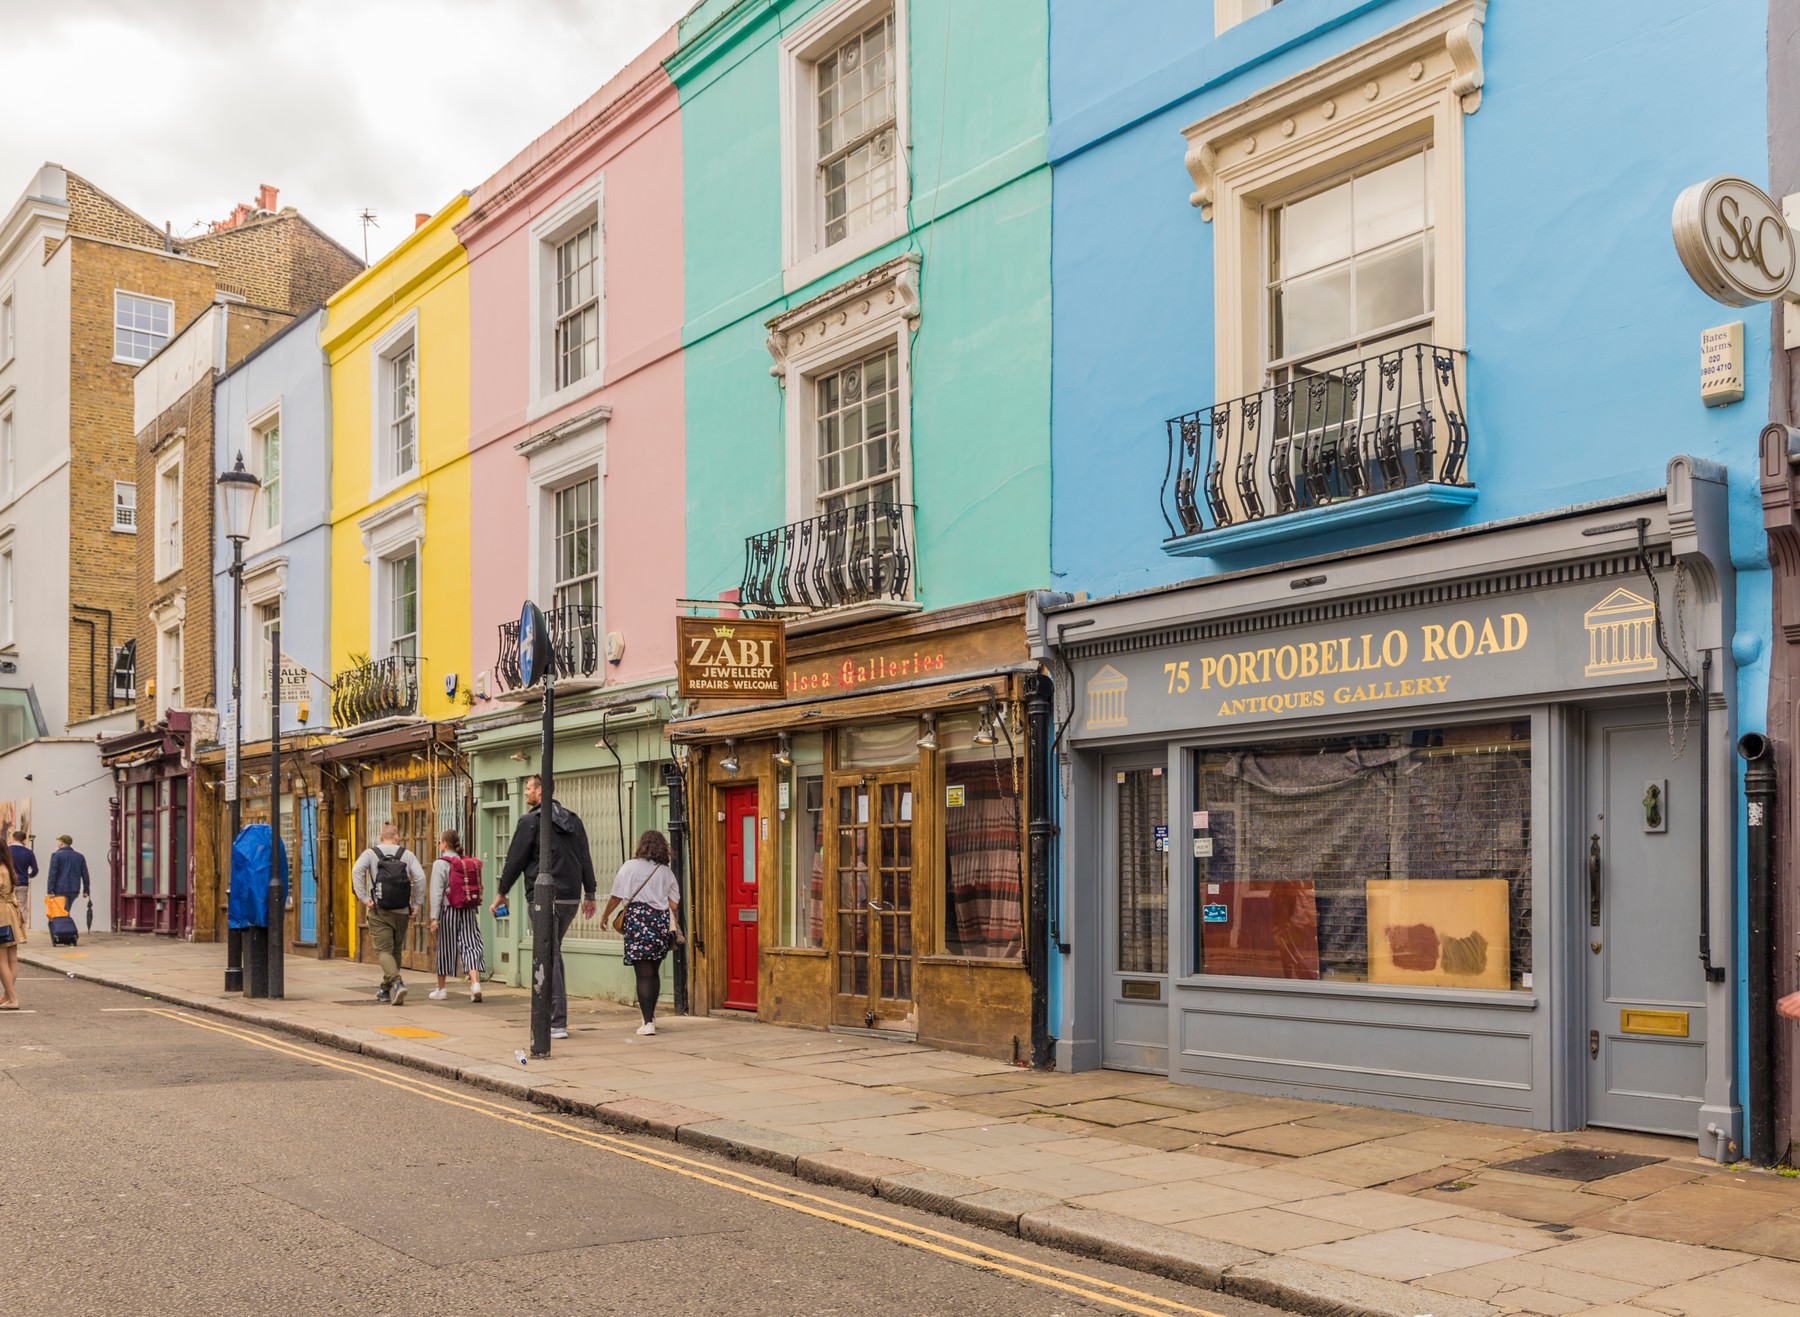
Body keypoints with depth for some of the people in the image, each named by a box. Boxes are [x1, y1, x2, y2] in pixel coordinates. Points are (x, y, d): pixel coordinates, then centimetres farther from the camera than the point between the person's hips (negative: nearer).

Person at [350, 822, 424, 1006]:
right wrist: (416, 905, 1)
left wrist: (364, 898, -10)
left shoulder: (371, 853, 4)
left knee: (383, 950, -3)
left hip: (379, 910, -2)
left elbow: (357, 871, -14)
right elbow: (420, 877, -5)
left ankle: (396, 982, -25)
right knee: (395, 950, 15)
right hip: (402, 911, 2)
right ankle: (385, 990, 24)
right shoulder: (407, 855, 7)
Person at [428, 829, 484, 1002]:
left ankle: (441, 989, 21)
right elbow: (477, 889, 9)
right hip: (469, 910, 4)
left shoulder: (441, 864, -6)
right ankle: (475, 983, -19)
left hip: (449, 910, -4)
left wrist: (434, 917, -12)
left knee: (445, 949, 9)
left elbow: (437, 892, -11)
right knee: (470, 946, 0)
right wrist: (475, 910, 16)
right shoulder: (470, 863, 8)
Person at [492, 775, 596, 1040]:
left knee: (549, 957, -5)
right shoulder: (572, 820, 13)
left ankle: (557, 1023, -8)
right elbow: (585, 859, 14)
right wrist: (589, 894, 19)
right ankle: (556, 1015, 19)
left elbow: (515, 859, -4)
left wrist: (501, 893, 6)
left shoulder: (531, 821, -7)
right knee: (553, 953, 18)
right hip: (571, 898, 7)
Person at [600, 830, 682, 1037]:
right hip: (662, 921, 4)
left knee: (644, 974, -4)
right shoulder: (667, 872, 9)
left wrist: (605, 915, 13)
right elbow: (673, 904, 7)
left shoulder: (630, 866, -1)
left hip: (638, 920, -4)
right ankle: (650, 1015, 33)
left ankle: (648, 1022, -10)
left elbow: (616, 896, -2)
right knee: (654, 971, 18)